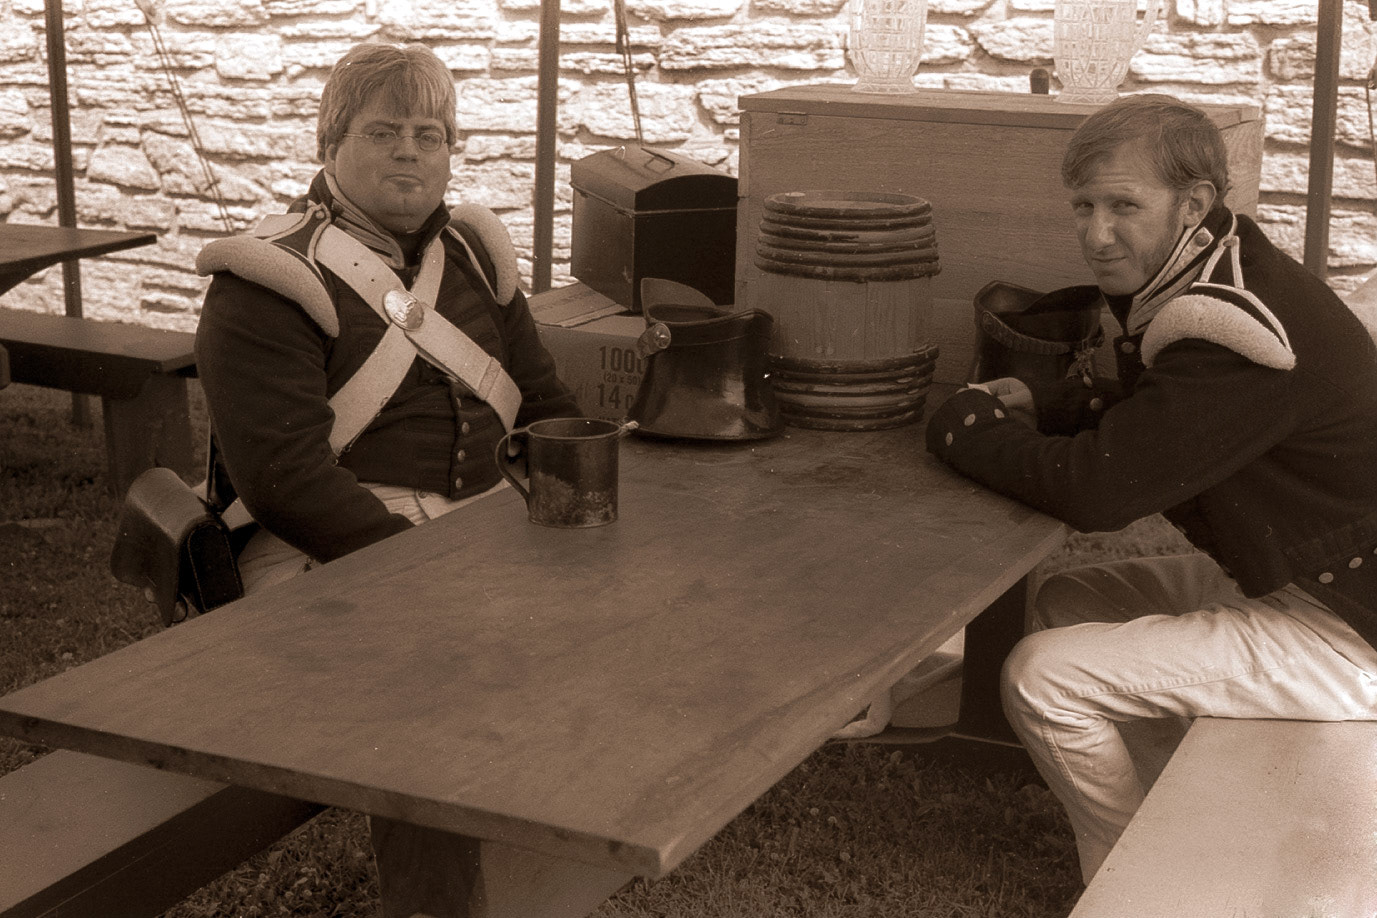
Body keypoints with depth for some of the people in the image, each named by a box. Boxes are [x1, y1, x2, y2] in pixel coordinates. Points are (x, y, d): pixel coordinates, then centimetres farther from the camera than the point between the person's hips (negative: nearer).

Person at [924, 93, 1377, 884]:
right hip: (1294, 578, 10)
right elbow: (1148, 411, 17)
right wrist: (1036, 405, -2)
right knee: (1068, 604, 15)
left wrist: (964, 433, -10)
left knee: (1043, 676, -15)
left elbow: (1095, 490, -27)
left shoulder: (1234, 333, -29)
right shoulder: (1208, 282, 3)